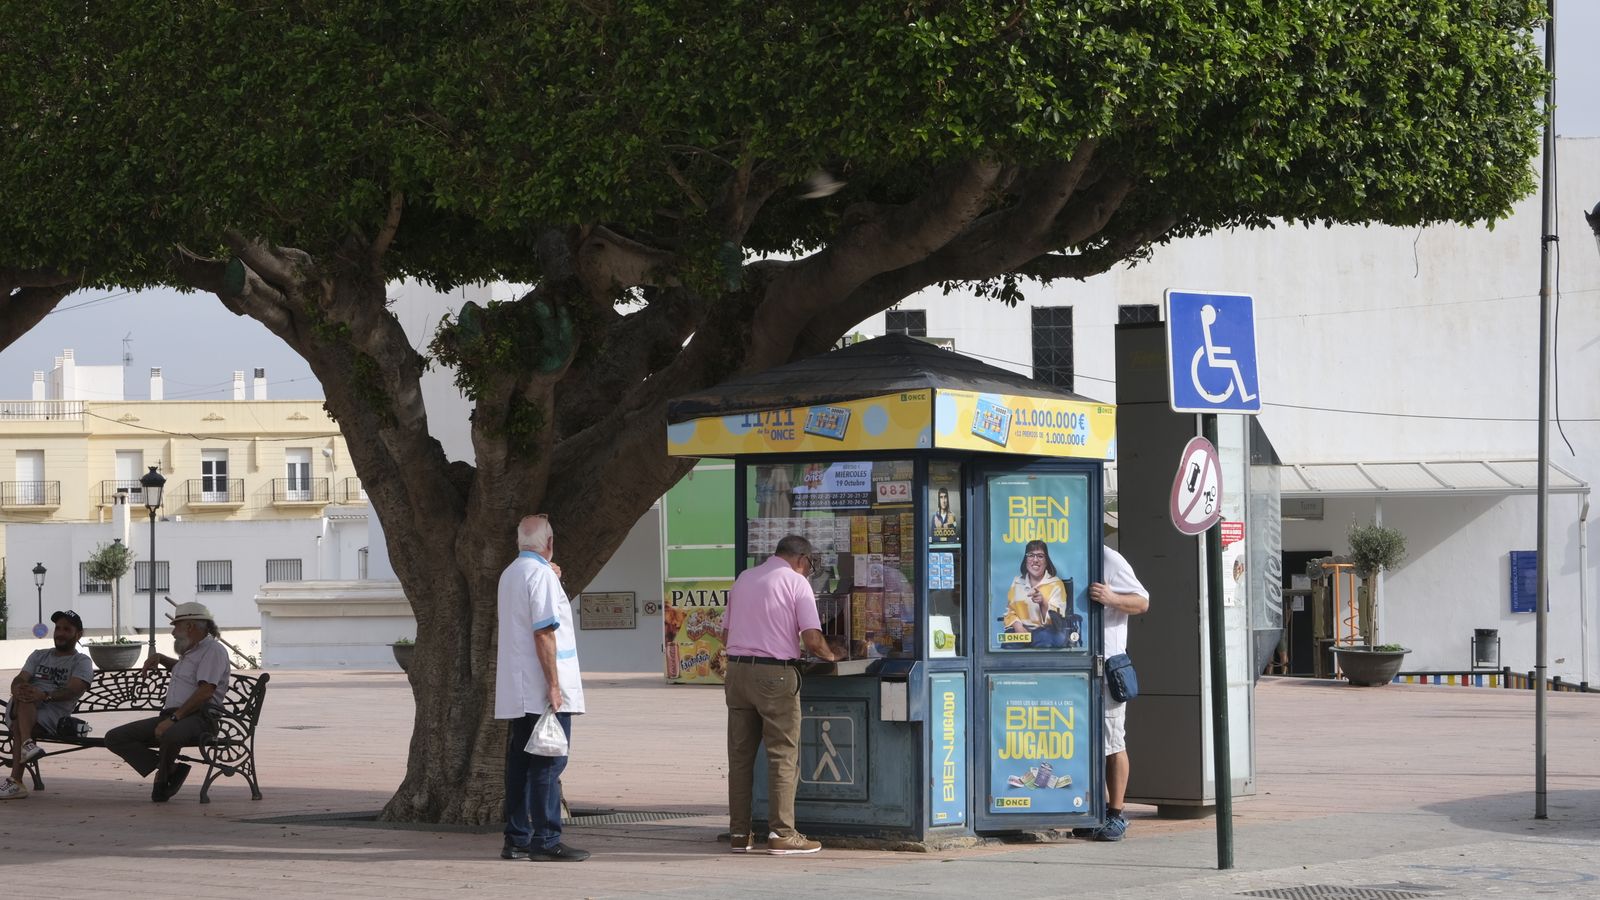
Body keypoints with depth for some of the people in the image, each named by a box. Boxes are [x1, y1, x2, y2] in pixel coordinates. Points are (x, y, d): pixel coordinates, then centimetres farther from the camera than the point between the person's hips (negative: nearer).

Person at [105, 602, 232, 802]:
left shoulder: (213, 649, -2)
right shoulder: (191, 652, 30)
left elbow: (206, 692, -17)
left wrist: (173, 719, -22)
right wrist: (161, 658, 37)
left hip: (198, 717, -10)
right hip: (172, 716, 10)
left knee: (170, 736, -44)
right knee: (114, 738, -6)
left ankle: (163, 779, -16)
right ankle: (168, 769, -13)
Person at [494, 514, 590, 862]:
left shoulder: (509, 574, 15)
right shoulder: (541, 574, -12)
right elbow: (544, 632, -19)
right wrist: (554, 684, -19)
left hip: (515, 691, 9)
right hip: (541, 690, -9)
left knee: (520, 764, 10)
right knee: (548, 765, -7)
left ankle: (516, 839, 12)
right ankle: (546, 841, -8)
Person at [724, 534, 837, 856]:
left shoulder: (743, 579, 15)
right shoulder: (796, 582, -3)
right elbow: (812, 640, -11)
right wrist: (831, 656, 7)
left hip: (737, 669, 6)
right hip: (776, 673, -6)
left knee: (740, 756, 9)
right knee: (783, 756, -1)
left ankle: (739, 833, 12)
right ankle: (781, 833, -4)